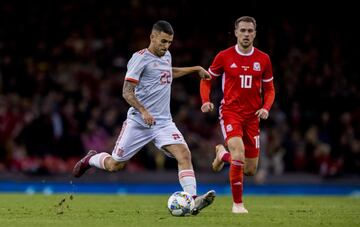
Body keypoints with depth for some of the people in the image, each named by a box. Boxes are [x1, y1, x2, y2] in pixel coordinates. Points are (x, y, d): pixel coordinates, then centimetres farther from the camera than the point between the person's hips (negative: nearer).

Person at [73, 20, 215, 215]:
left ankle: (192, 200, -27)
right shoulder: (140, 58, -11)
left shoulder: (166, 56, 13)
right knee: (115, 165, 4)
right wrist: (143, 111, -30)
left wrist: (196, 69, 36)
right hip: (138, 123, -5)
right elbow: (127, 92, -16)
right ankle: (90, 159, 37)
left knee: (184, 154, -19)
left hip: (164, 122, 5)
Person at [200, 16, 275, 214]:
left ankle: (223, 154, 39)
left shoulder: (263, 59, 3)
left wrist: (266, 108, -8)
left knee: (250, 170, 6)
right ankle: (237, 203, -10)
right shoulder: (224, 56, -3)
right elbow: (207, 79, 10)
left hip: (252, 116, 3)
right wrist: (206, 100, -8)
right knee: (239, 154, -27)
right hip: (230, 113, -3)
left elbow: (269, 89, 11)